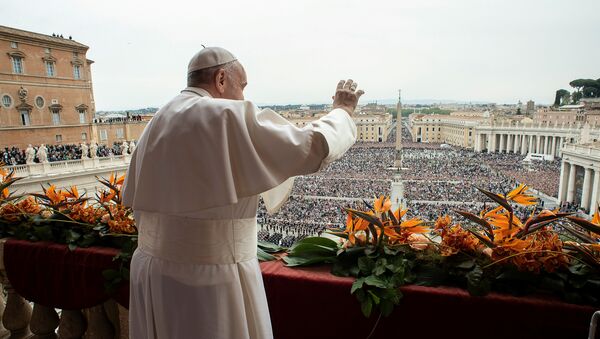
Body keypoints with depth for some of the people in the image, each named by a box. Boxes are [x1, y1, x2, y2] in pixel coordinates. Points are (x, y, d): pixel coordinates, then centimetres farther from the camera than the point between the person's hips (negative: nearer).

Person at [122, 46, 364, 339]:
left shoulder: (156, 124, 7)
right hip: (209, 278, -7)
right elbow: (314, 147, -16)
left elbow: (132, 196, 11)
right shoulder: (230, 117, -17)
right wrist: (343, 110, 1)